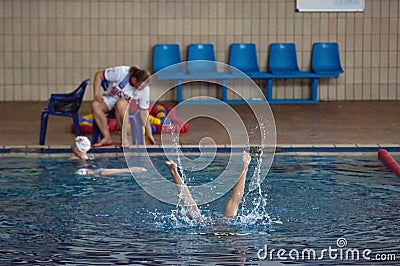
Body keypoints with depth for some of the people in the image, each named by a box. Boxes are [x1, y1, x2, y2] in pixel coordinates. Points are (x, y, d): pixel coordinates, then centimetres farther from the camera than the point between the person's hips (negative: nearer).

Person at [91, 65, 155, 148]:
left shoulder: (145, 89, -21)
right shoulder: (121, 72, -27)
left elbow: (144, 111, -11)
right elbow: (99, 75, -15)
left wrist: (149, 133, -11)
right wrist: (97, 94, -23)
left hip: (129, 104, -1)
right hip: (110, 98, 1)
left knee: (120, 103, -39)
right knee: (95, 104, -32)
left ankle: (124, 137, -31)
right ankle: (107, 137, -25)